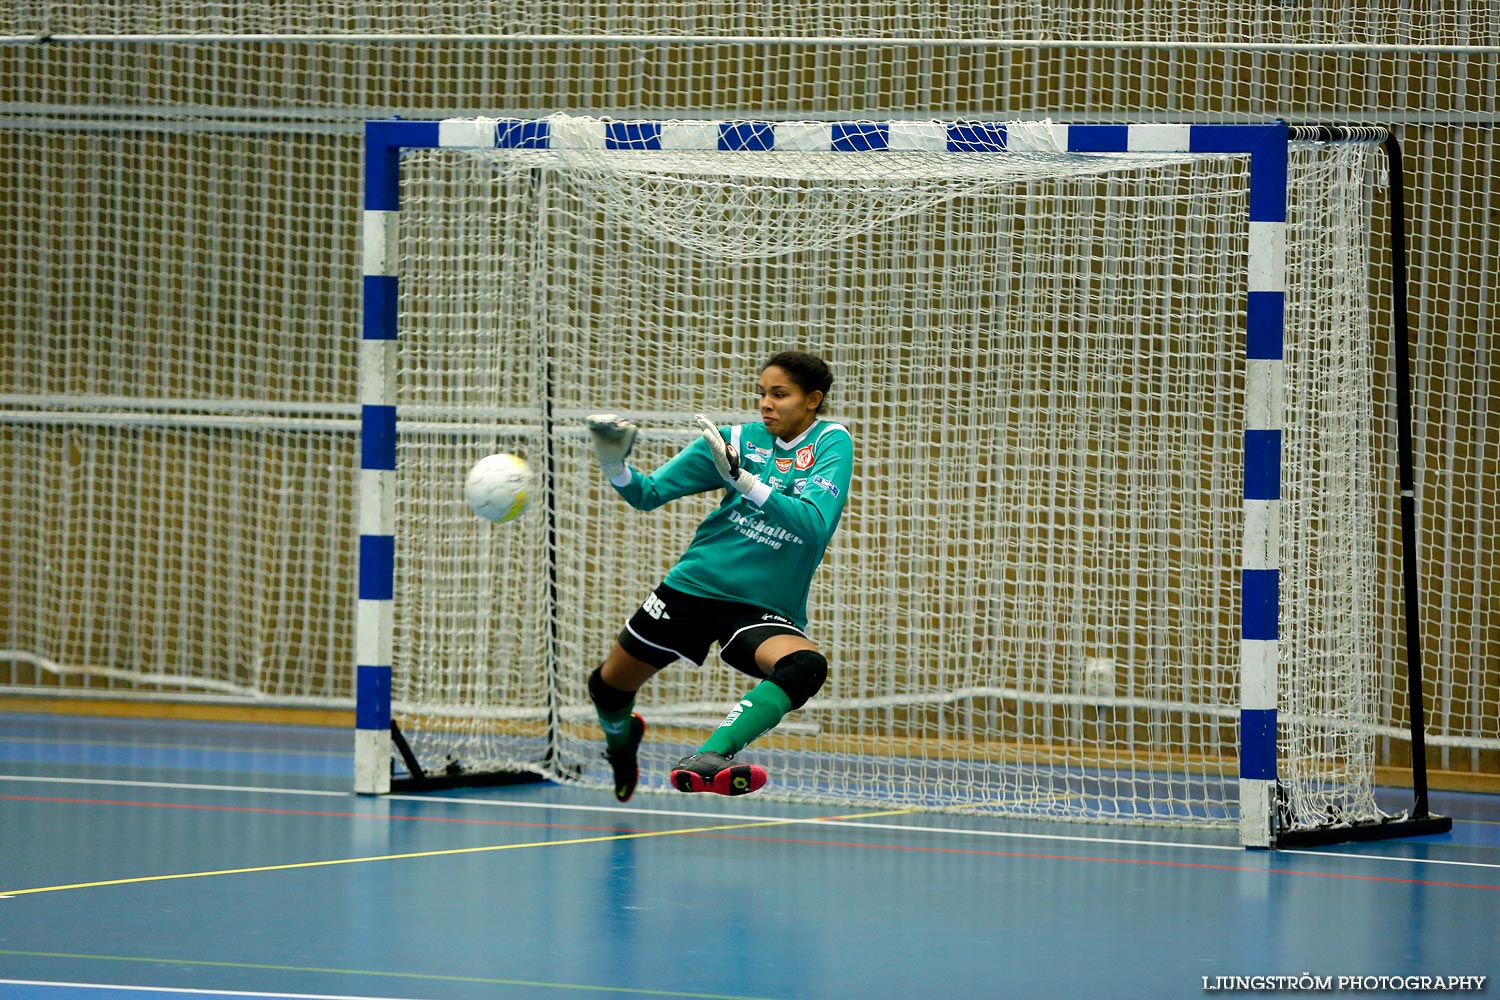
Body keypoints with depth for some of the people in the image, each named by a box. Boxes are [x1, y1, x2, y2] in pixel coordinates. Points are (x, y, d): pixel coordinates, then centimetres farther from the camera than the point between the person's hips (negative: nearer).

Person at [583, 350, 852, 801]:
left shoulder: (832, 442, -9)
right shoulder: (739, 439, -1)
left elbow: (814, 523, -26)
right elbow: (649, 493, 1)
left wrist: (741, 478, -33)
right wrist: (614, 464, -20)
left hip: (765, 610, -3)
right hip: (692, 588, 3)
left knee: (806, 666, -35)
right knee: (610, 686, 11)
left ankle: (707, 758, -48)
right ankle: (621, 737, 48)